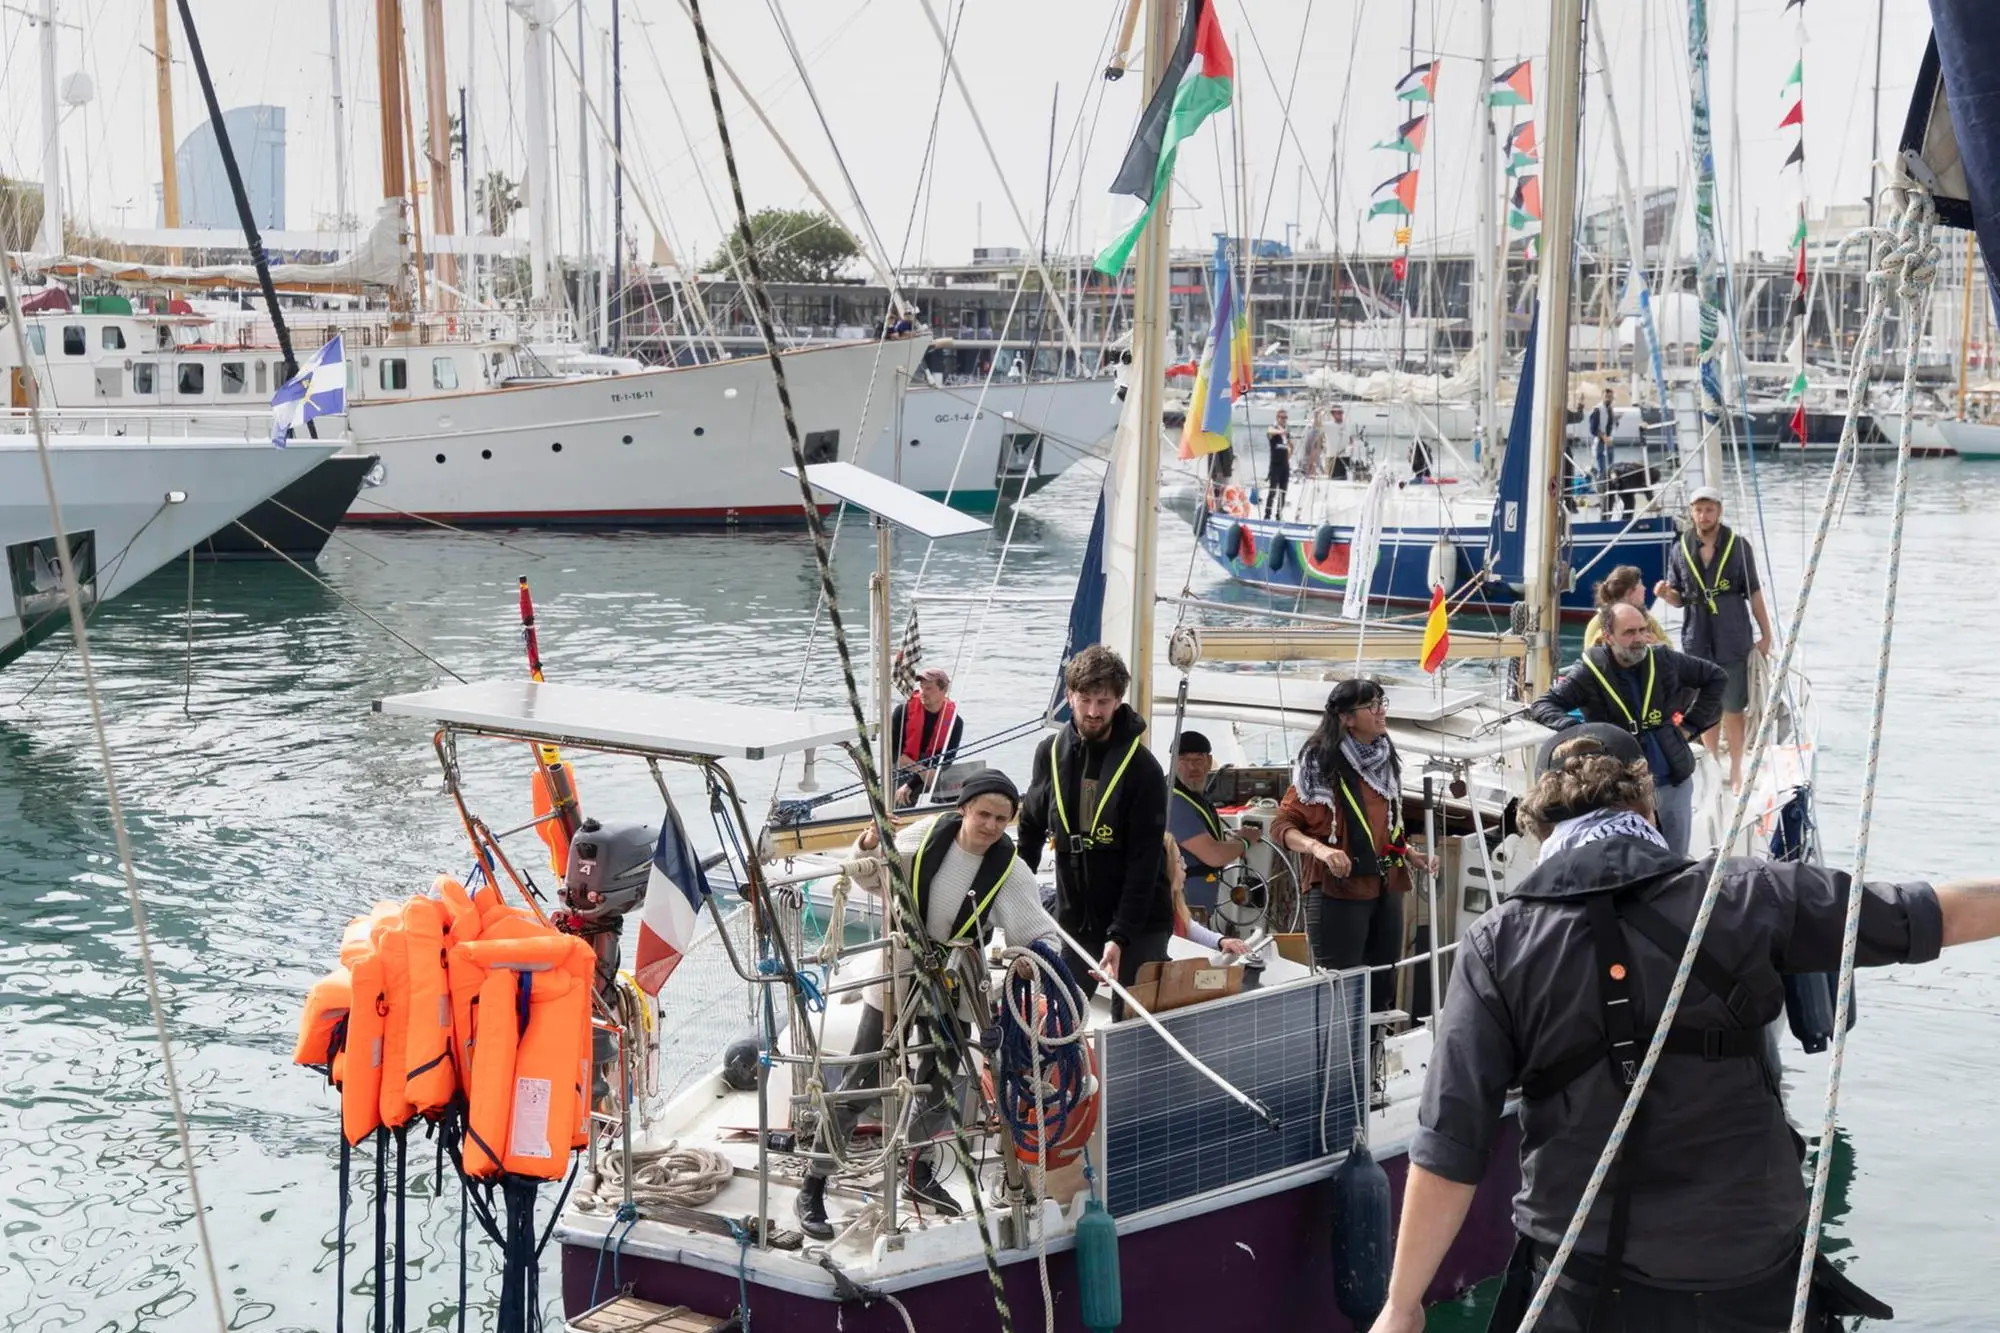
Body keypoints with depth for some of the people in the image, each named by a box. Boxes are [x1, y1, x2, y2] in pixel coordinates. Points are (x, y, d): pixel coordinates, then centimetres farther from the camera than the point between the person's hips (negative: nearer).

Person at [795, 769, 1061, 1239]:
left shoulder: (1009, 870, -13)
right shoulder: (926, 835, -14)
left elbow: (1041, 931, -18)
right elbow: (872, 880, 1)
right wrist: (870, 847, -19)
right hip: (895, 977, -2)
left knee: (939, 1088, 18)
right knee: (859, 1087, -1)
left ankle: (919, 1173, 43)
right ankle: (813, 1188, 9)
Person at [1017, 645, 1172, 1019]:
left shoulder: (1142, 768, -14)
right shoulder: (1051, 753, 1)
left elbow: (1144, 862, -17)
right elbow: (1031, 826, 15)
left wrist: (1120, 936, -23)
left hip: (1137, 923, -4)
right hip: (1073, 919, 4)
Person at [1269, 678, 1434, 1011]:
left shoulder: (1385, 760, 12)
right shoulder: (1320, 764, -10)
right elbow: (1281, 826, -10)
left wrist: (1409, 853, 11)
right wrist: (1319, 848, -26)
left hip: (1386, 890, 7)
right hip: (1339, 892, -7)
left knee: (1382, 993, 11)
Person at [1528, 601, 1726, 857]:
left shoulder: (1664, 660, 1)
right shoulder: (1589, 674, -9)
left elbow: (1716, 678, 14)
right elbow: (1541, 705, -10)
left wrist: (1691, 724, 6)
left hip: (1674, 780, 4)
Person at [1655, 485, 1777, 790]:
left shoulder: (1738, 547, 0)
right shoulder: (1680, 550, 5)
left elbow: (1754, 594, 4)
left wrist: (1766, 634, 2)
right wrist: (1666, 593, -11)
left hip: (1733, 639, -2)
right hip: (1697, 639, 2)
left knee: (1732, 709, 1)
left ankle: (1735, 770, 10)